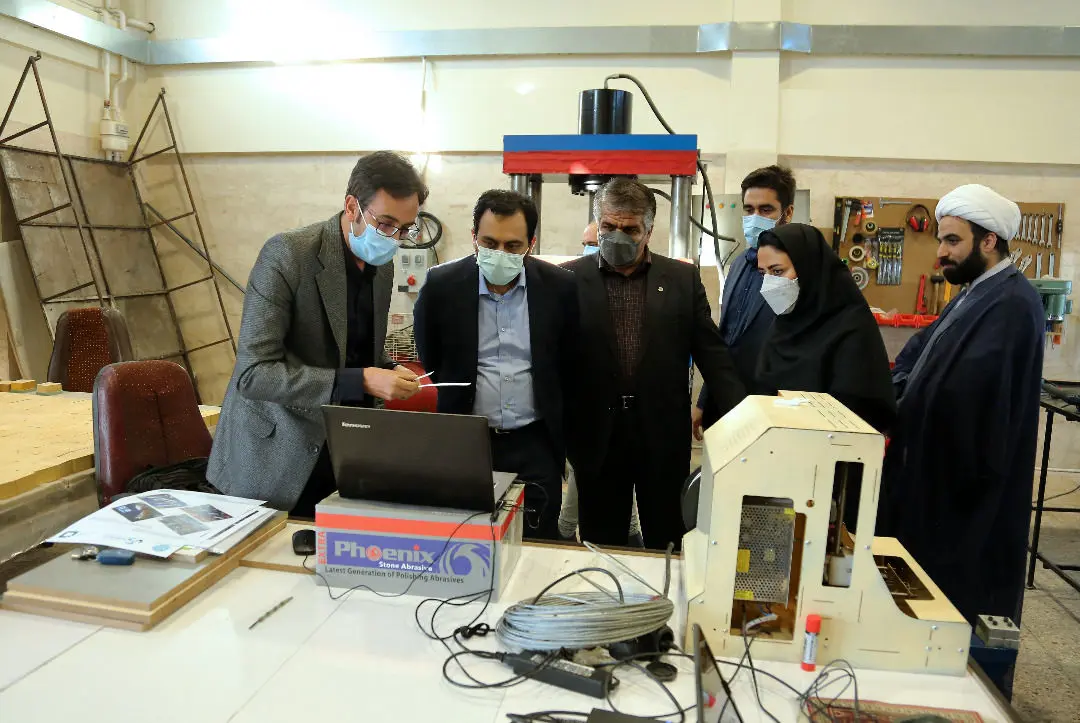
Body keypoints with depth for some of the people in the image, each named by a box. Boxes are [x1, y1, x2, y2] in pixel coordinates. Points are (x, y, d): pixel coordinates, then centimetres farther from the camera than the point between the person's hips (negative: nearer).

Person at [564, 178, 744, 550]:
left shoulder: (683, 278, 2)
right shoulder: (571, 278, -1)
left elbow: (711, 352, 2)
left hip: (663, 434, 1)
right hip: (596, 436, 0)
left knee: (666, 543, 16)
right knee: (601, 545, 14)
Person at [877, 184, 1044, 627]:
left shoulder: (1012, 304, -20)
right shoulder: (977, 295, 12)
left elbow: (962, 389, -29)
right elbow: (915, 356, 9)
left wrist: (895, 407, -15)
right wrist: (896, 398, -10)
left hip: (969, 486, -9)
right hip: (943, 474, 9)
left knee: (958, 597, 5)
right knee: (934, 590, 19)